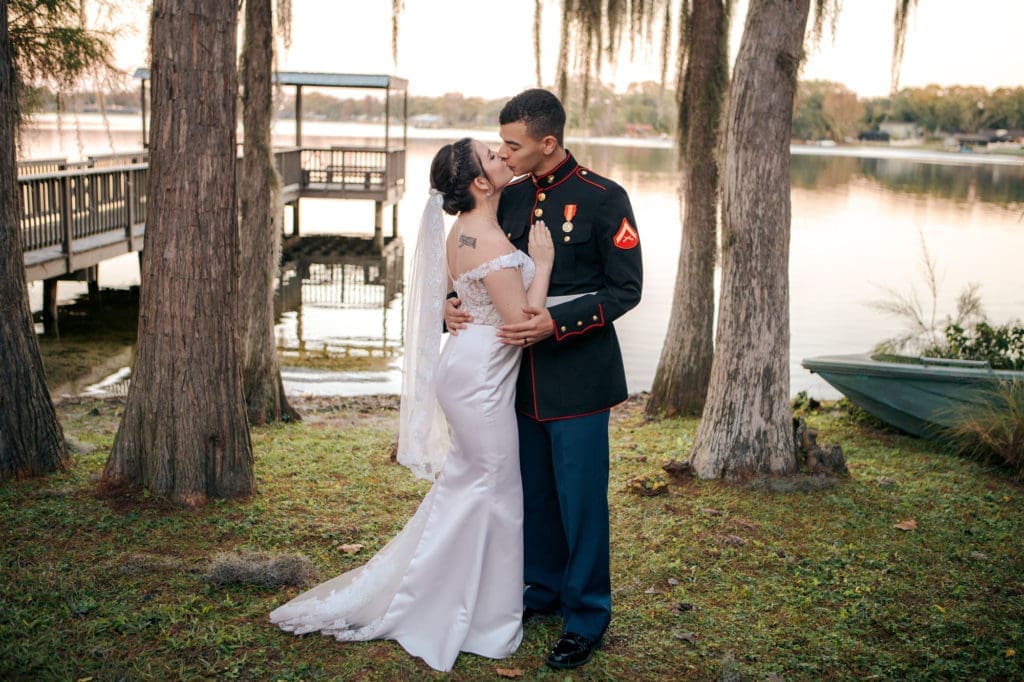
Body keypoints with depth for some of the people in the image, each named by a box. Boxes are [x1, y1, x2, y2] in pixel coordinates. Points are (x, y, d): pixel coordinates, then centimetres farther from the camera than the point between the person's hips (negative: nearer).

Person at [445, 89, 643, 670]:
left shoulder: (603, 199, -11)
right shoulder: (510, 198, 7)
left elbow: (625, 289, -11)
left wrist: (557, 324, -22)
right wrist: (457, 302, -4)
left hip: (577, 376, -6)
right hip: (522, 372, 6)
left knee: (581, 497, 2)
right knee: (535, 491, 17)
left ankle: (587, 616, 17)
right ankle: (544, 589, 35)